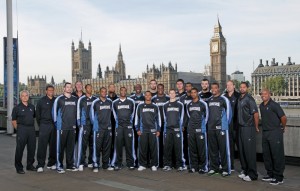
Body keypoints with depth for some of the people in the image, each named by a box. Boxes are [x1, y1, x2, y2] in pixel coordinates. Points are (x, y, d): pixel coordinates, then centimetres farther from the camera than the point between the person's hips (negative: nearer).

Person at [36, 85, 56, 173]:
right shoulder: (41, 101, 5)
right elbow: (37, 114, 8)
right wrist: (40, 124, 4)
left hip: (54, 126, 3)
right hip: (44, 126, -3)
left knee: (53, 145, 8)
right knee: (42, 145, -7)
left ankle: (51, 163, 19)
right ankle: (40, 165, -5)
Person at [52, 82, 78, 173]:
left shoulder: (75, 99, 12)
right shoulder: (59, 99, -2)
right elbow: (54, 111, 1)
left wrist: (75, 123, 13)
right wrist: (56, 122, -2)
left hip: (72, 127, 5)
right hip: (62, 127, -4)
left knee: (71, 146, 9)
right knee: (60, 147, -2)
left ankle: (70, 165, 18)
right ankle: (59, 166, 3)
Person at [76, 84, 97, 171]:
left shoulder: (95, 99, 12)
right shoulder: (81, 99, 1)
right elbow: (78, 111, 1)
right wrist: (79, 123, -5)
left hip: (94, 124, 4)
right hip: (85, 124, -4)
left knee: (93, 144, 8)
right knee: (83, 144, -9)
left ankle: (91, 161, 18)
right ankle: (80, 163, -7)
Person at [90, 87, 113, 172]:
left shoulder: (110, 102, 8)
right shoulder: (95, 102, -4)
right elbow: (92, 113, 2)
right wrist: (94, 124, 0)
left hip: (108, 128, 4)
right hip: (98, 128, -4)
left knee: (107, 147, 8)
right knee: (97, 147, -6)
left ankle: (106, 165, 17)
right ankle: (95, 165, 1)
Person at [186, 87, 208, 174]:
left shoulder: (203, 104, -1)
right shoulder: (188, 105, 12)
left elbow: (206, 115, 3)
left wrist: (203, 125, 1)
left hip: (200, 129, -4)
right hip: (190, 129, 4)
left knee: (202, 149, -3)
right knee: (192, 149, 6)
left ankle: (203, 167, 5)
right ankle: (193, 166, 15)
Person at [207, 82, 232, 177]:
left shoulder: (223, 99, -4)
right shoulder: (209, 100, 13)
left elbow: (228, 112, -2)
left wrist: (226, 123, 0)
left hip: (221, 127, -6)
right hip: (210, 128, 6)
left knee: (224, 149, -3)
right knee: (212, 149, 11)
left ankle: (226, 169, 3)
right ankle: (213, 168, 20)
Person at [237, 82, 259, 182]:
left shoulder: (249, 99, -10)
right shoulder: (239, 99, 13)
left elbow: (255, 113, -13)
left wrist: (256, 127, -9)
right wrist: (239, 126, 13)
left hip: (249, 128, -8)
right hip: (240, 127, 8)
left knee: (249, 151, -5)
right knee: (241, 150, 13)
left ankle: (252, 174, 2)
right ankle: (244, 170, 25)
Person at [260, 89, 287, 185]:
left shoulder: (274, 105, -13)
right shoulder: (261, 106, 10)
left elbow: (283, 117, -13)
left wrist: (282, 128, -1)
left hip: (275, 133, -8)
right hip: (265, 133, 8)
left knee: (277, 155, -2)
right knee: (266, 154, 12)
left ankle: (279, 177, 5)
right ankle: (270, 174, 25)